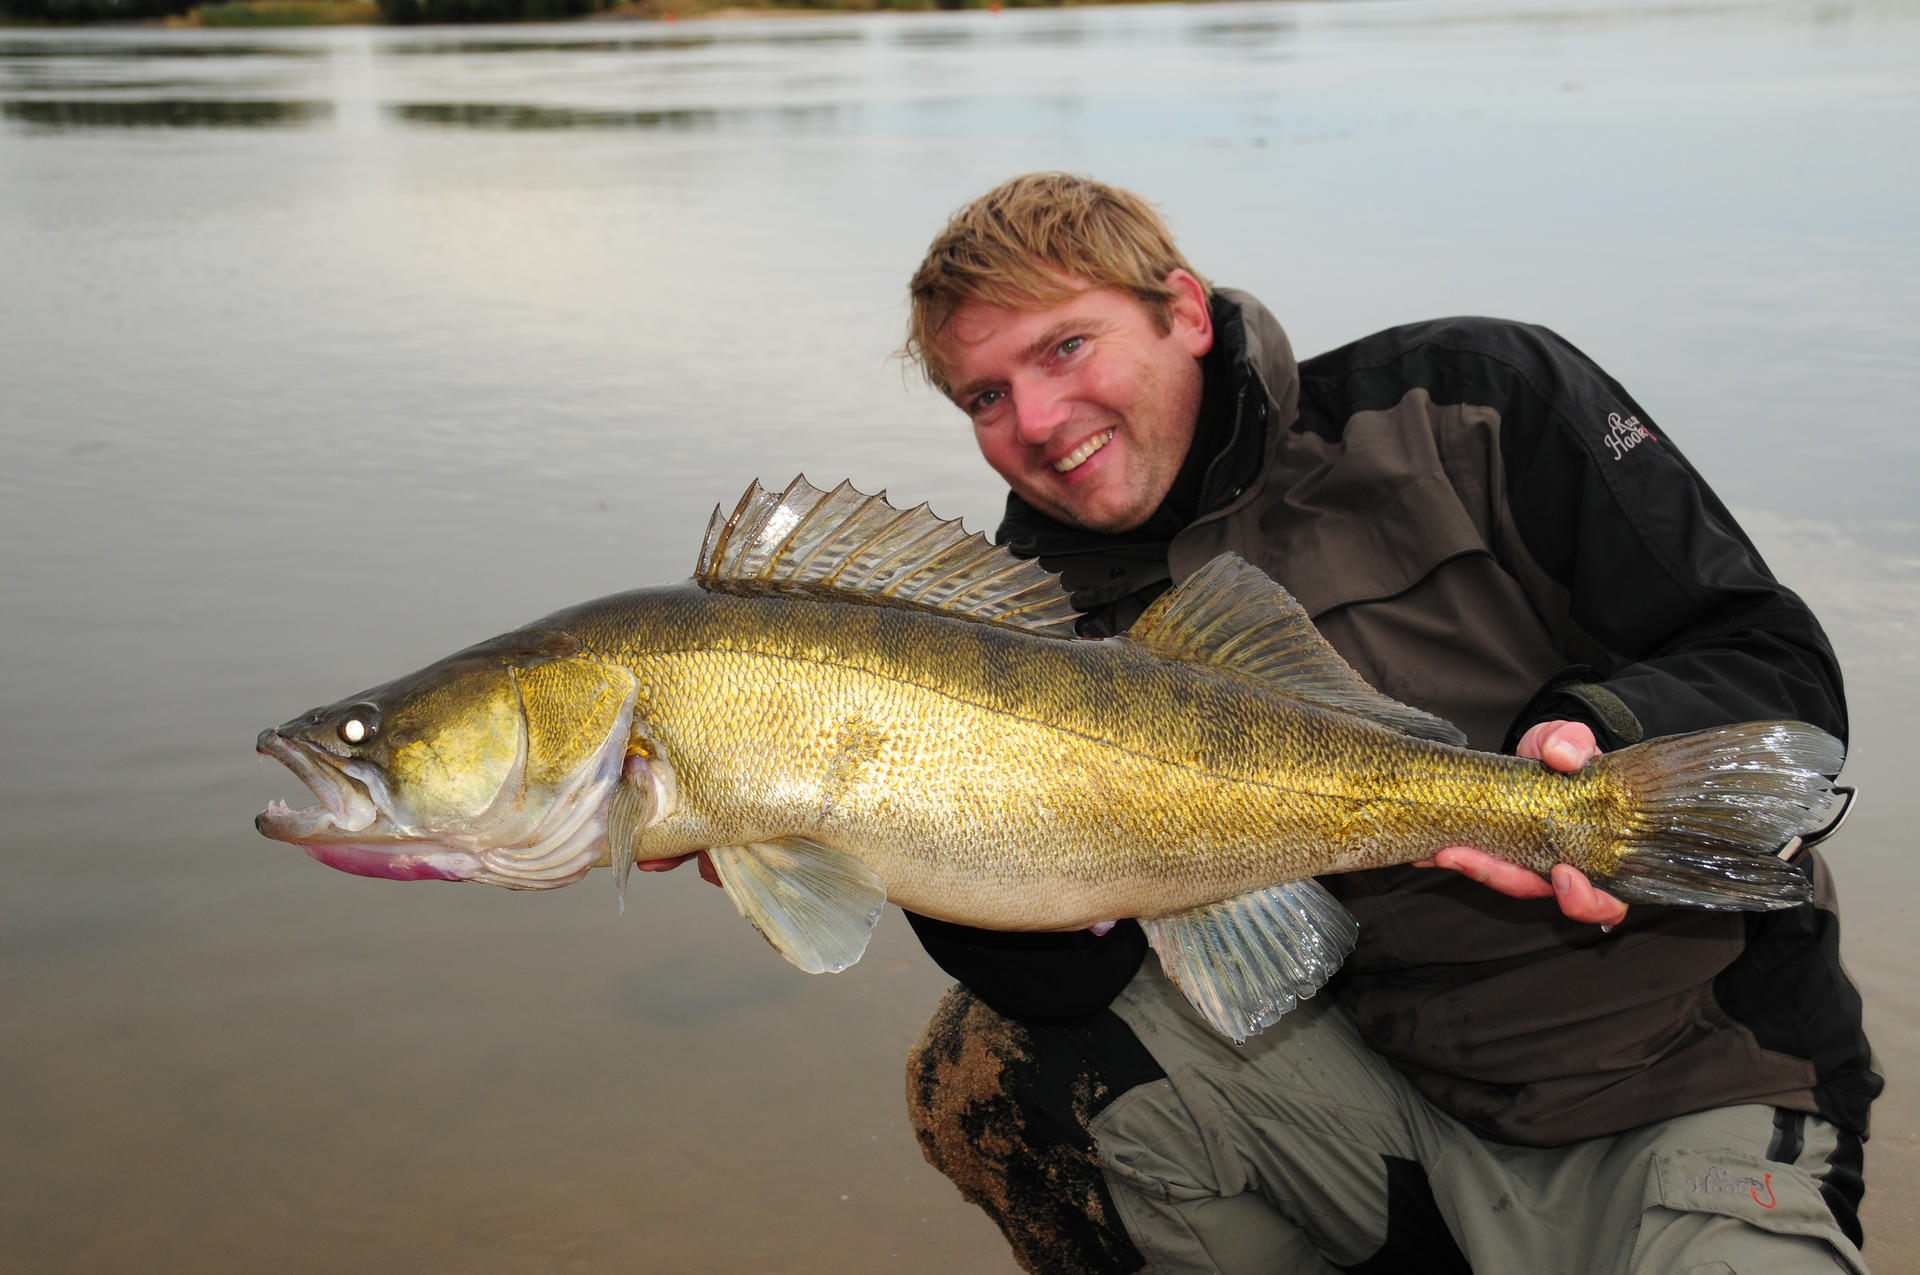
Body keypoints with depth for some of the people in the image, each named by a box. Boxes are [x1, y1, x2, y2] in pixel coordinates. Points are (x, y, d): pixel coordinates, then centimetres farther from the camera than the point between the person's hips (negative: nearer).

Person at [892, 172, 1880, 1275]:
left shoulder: (1469, 408, -9)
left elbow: (1781, 665, -10)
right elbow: (1074, 982, -7)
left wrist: (1604, 736, -30)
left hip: (1696, 1088, -4)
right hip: (1368, 1065, 4)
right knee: (987, 1071, -11)